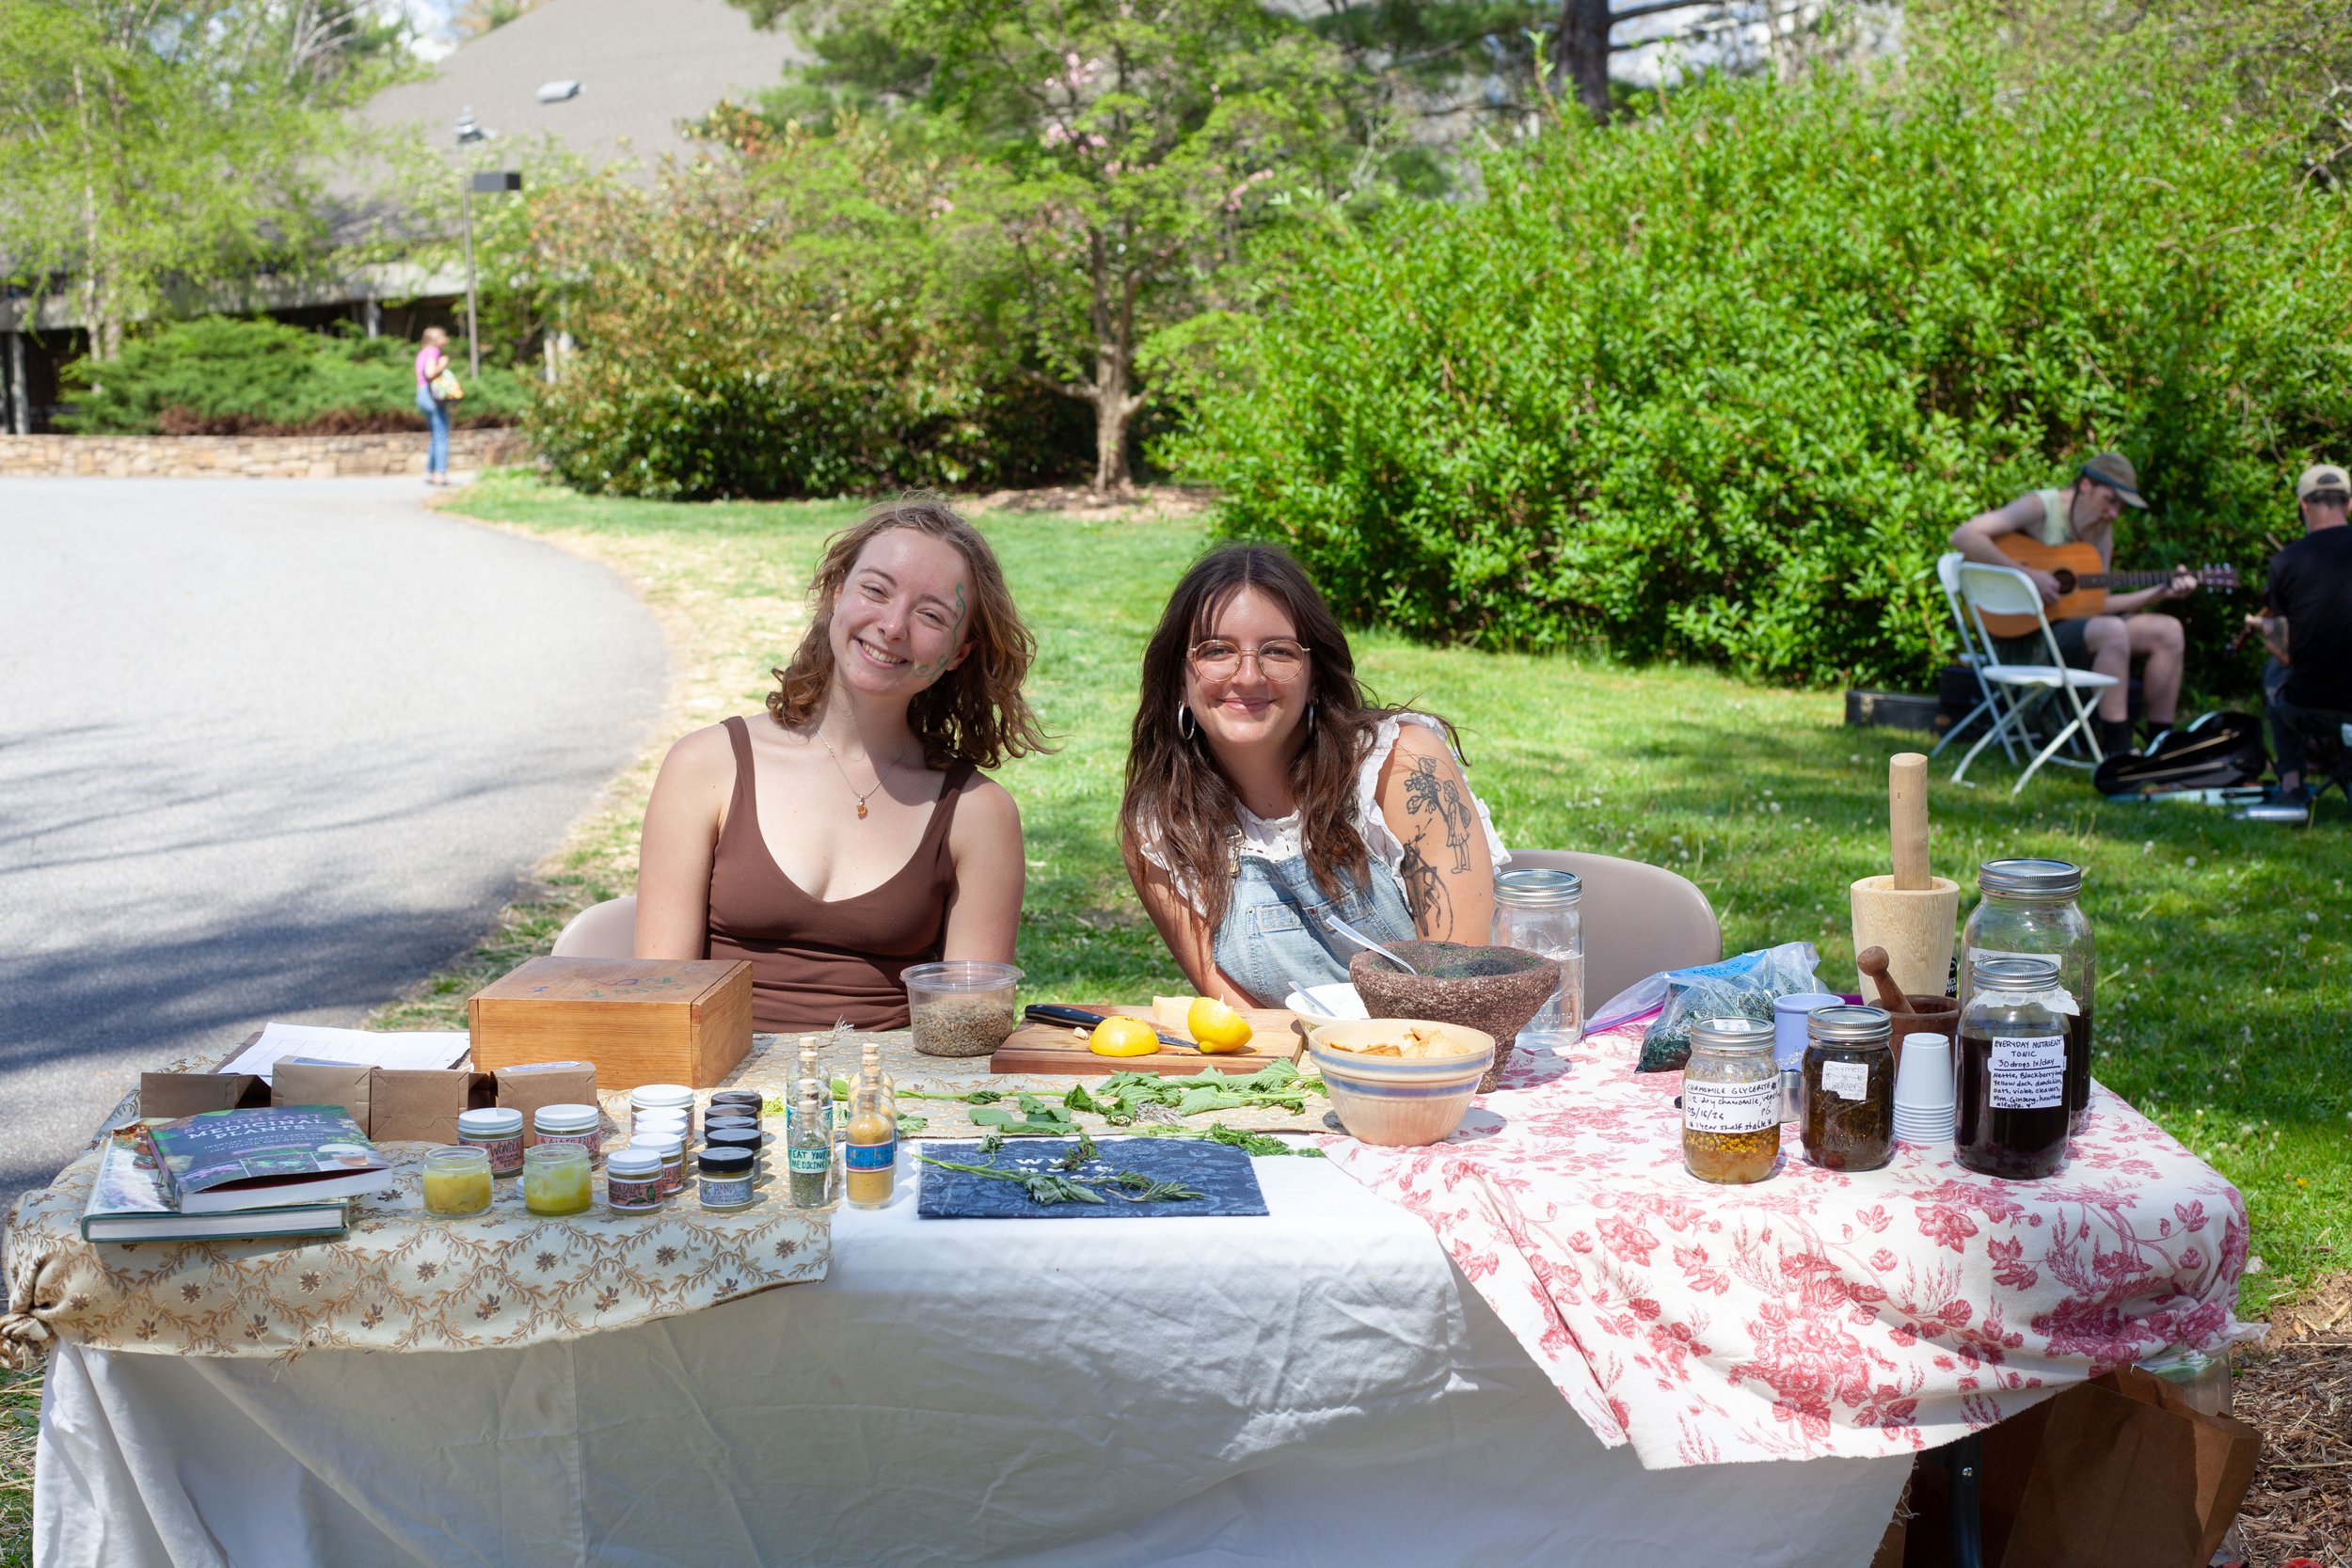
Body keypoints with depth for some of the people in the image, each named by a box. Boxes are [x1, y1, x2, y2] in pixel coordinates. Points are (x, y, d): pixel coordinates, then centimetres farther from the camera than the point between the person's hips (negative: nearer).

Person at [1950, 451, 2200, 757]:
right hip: (2024, 634, -9)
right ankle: (2117, 753, -30)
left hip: (2071, 621, 9)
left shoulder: (2102, 531, 12)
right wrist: (2027, 574, -28)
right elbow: (1963, 536, -26)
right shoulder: (2041, 507, -12)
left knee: (2168, 631, -4)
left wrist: (2161, 592, 0)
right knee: (2113, 631, -32)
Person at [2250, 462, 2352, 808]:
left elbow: (2285, 653, -4)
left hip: (2309, 710, -2)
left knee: (2273, 670, 33)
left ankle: (2291, 783, 28)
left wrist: (2264, 627, 18)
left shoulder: (2286, 562, -8)